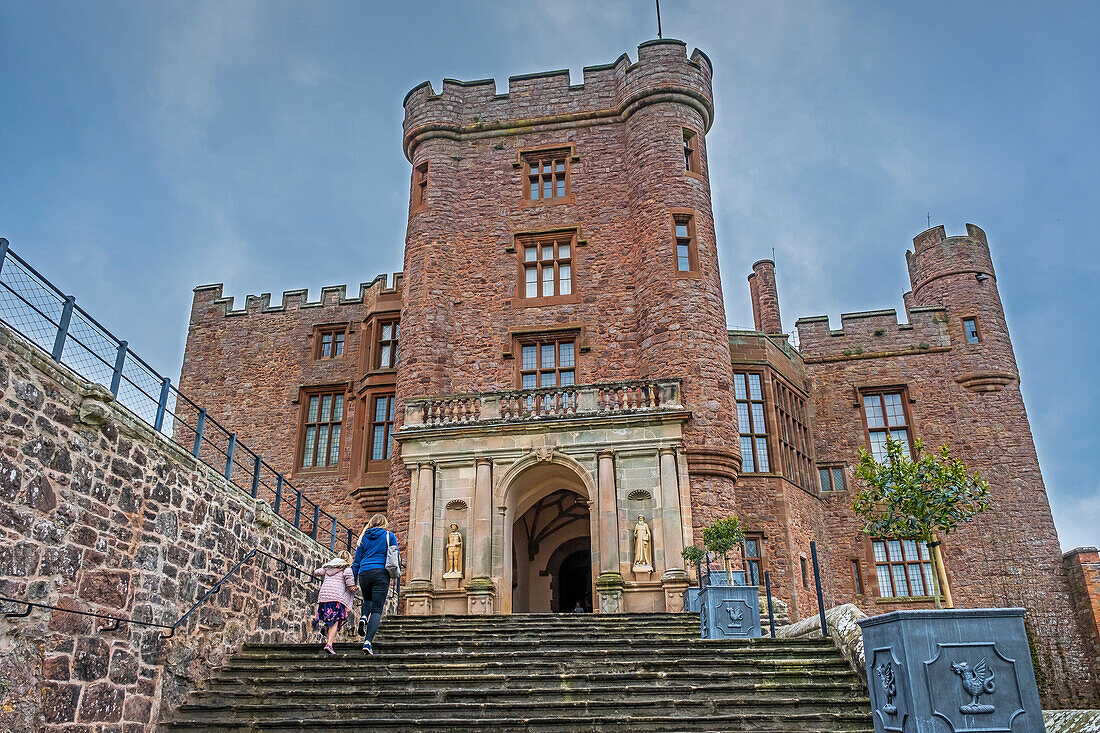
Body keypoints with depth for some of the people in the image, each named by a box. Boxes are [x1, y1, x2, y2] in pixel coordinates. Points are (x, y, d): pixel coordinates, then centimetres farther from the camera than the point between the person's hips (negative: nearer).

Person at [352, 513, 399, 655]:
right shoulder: (389, 536, 7)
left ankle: (364, 617, -1)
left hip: (364, 573, 3)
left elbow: (357, 559, 12)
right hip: (381, 573, -3)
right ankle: (368, 641, -19)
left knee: (368, 600, 30)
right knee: (377, 609, -4)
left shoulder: (364, 537, 14)